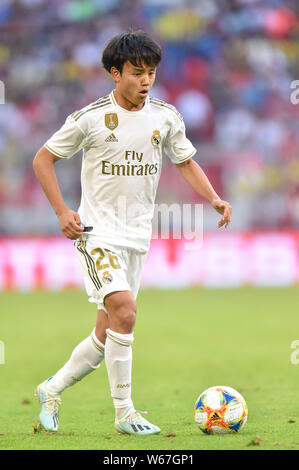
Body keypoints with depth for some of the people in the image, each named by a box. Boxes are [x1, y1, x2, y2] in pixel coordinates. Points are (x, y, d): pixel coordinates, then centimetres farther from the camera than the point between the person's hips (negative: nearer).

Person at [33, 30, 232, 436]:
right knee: (124, 312, -23)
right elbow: (43, 160, 0)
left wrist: (215, 198, -1)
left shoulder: (166, 117, 3)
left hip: (137, 235, 5)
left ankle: (52, 390, 29)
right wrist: (62, 212, -10)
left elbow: (186, 162, 16)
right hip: (98, 231, -5)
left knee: (107, 334, 7)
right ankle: (124, 413, -14)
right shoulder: (90, 118, -9)